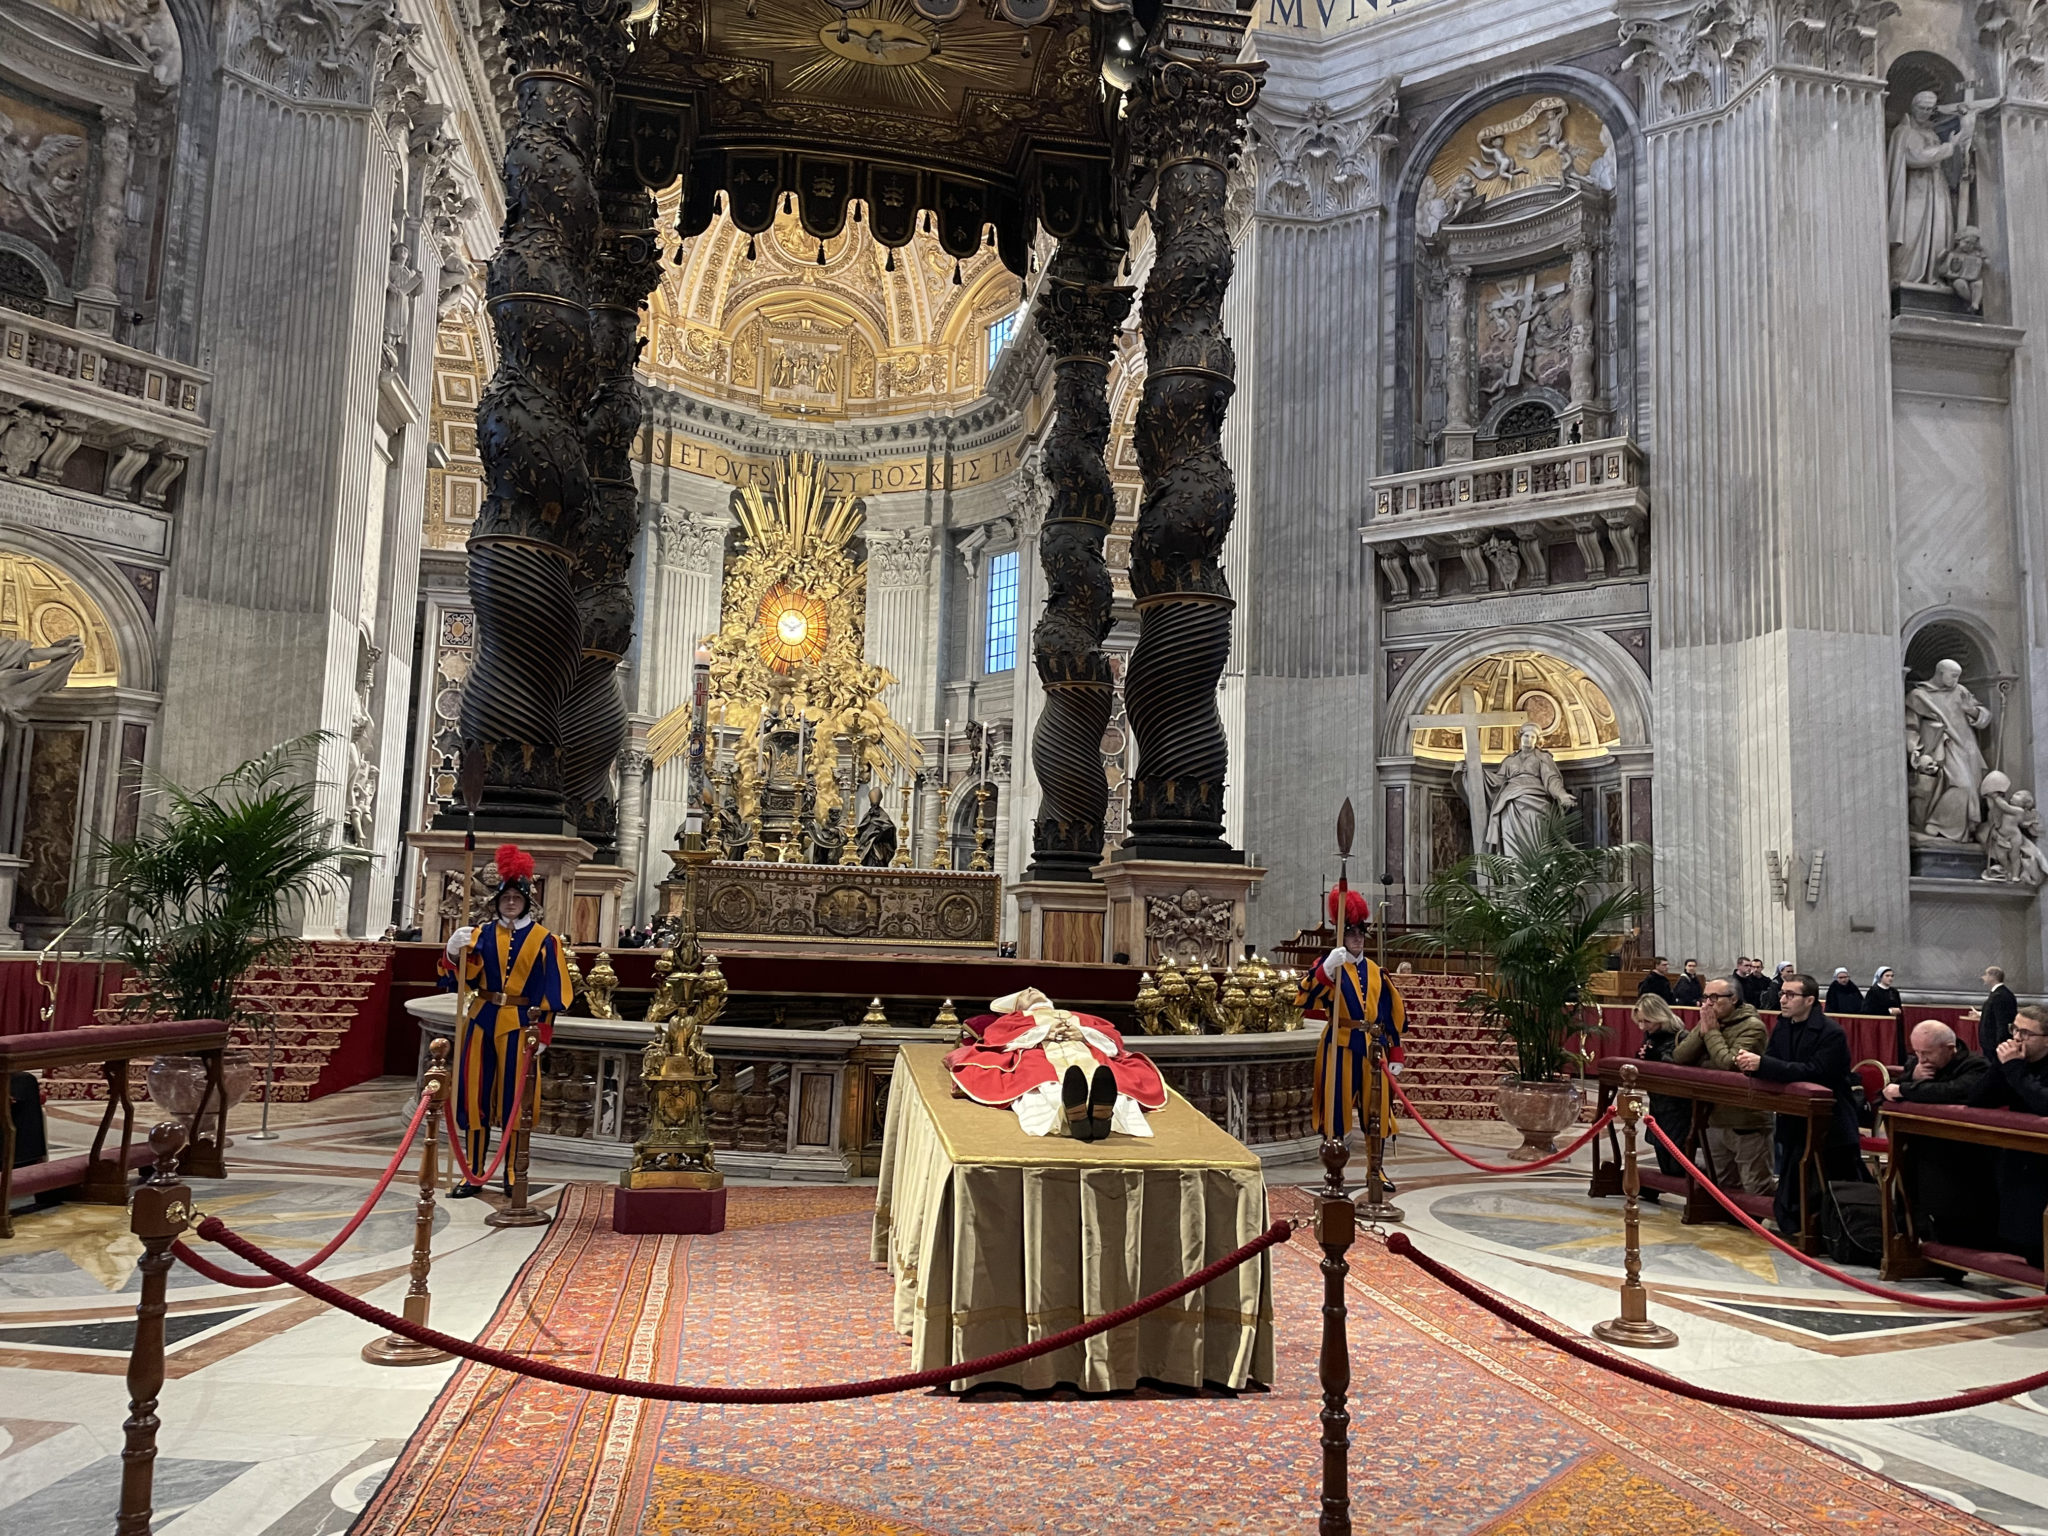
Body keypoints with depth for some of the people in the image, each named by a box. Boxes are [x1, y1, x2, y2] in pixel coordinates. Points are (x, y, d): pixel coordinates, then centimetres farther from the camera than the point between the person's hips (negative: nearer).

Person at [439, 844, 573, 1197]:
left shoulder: (543, 940, 2)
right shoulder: (482, 935, 7)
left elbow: (554, 990, 1)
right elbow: (466, 974, -7)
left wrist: (541, 1026, -6)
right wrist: (455, 951, -26)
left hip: (519, 1025, -2)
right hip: (482, 1021, 2)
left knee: (514, 1098, 2)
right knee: (475, 1094, 3)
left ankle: (513, 1176, 12)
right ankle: (473, 1175, 11)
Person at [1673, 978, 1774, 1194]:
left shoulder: (1751, 1026, -13)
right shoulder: (1707, 1023, 8)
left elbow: (1729, 1063, -25)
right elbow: (1678, 1057, -2)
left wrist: (1712, 1031, -15)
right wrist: (1702, 1031, -11)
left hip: (1746, 1122, -7)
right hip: (1716, 1120, 7)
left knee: (1757, 1189, -2)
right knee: (1725, 1188, 18)